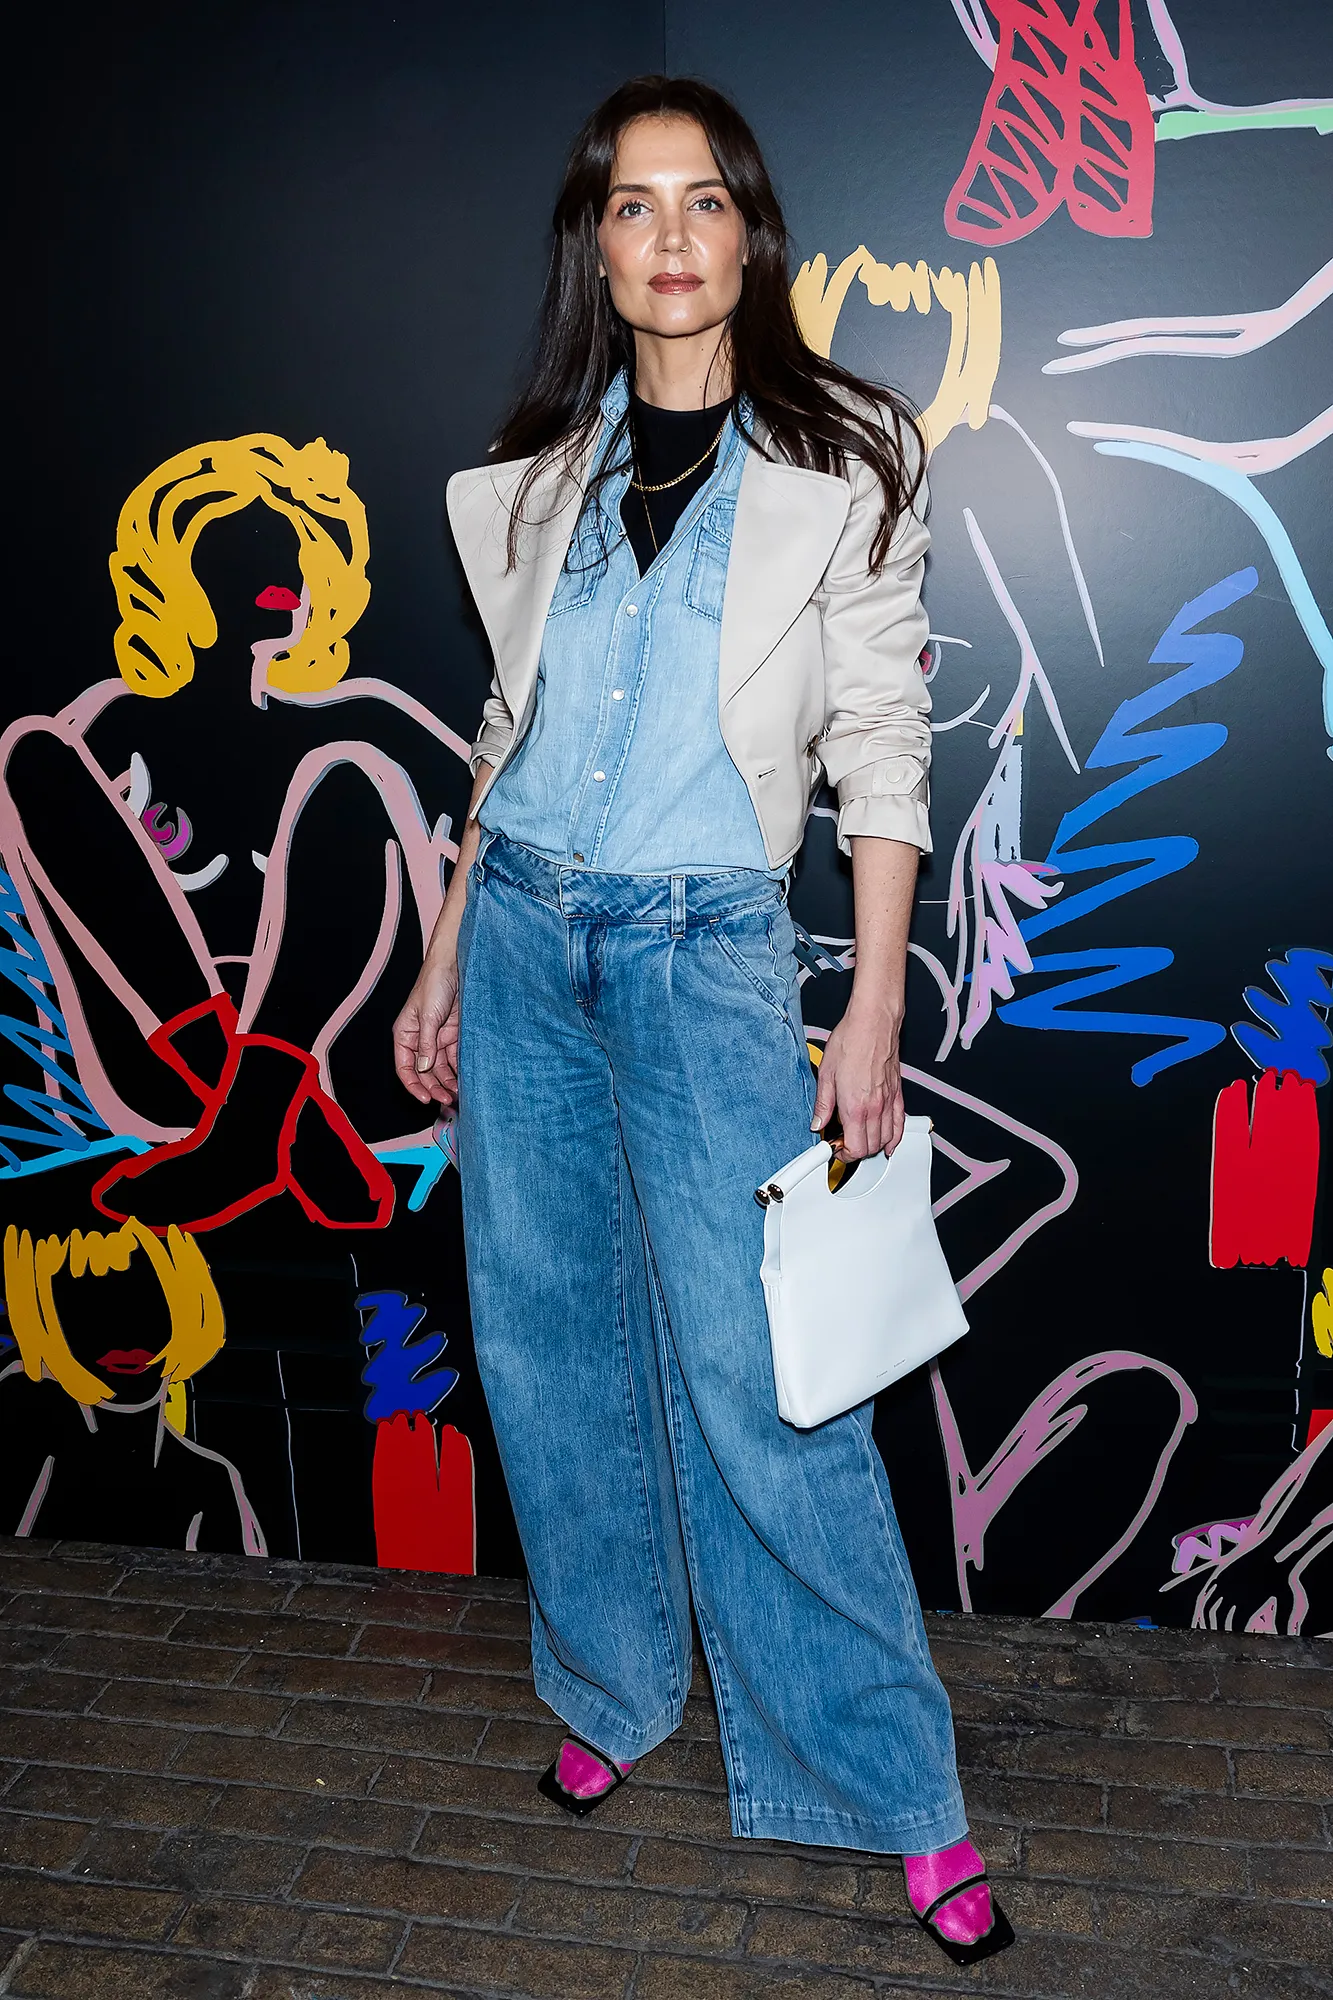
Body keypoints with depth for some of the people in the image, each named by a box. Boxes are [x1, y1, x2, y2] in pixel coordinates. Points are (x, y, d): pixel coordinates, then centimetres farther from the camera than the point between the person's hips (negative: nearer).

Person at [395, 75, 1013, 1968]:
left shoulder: (845, 460, 0)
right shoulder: (542, 467, 11)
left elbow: (881, 745, -4)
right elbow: (506, 722, 15)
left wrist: (874, 1008, -10)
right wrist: (446, 960, 12)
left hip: (706, 946, -4)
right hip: (520, 927, 5)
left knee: (756, 1377, -4)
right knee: (551, 1338, 11)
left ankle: (898, 1790, 13)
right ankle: (612, 1690, 32)